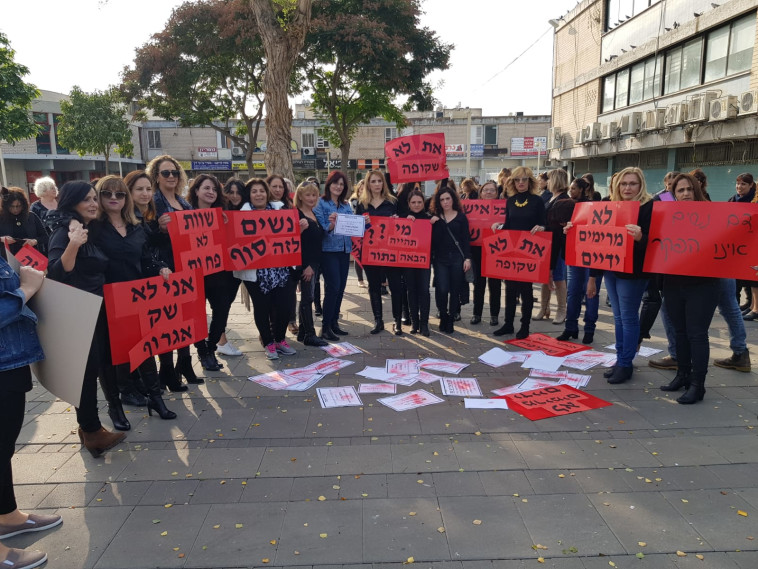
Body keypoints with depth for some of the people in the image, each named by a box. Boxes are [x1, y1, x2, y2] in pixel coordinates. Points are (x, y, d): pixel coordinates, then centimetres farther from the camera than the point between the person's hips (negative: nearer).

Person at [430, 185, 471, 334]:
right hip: (440, 259, 0)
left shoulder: (461, 217, 5)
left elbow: (466, 238, 2)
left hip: (457, 258, 0)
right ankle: (443, 316, 13)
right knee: (442, 289, -10)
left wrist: (467, 258, -5)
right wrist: (431, 224, -11)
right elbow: (432, 238, 3)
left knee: (455, 290, 3)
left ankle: (450, 320, 16)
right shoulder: (434, 218, 8)